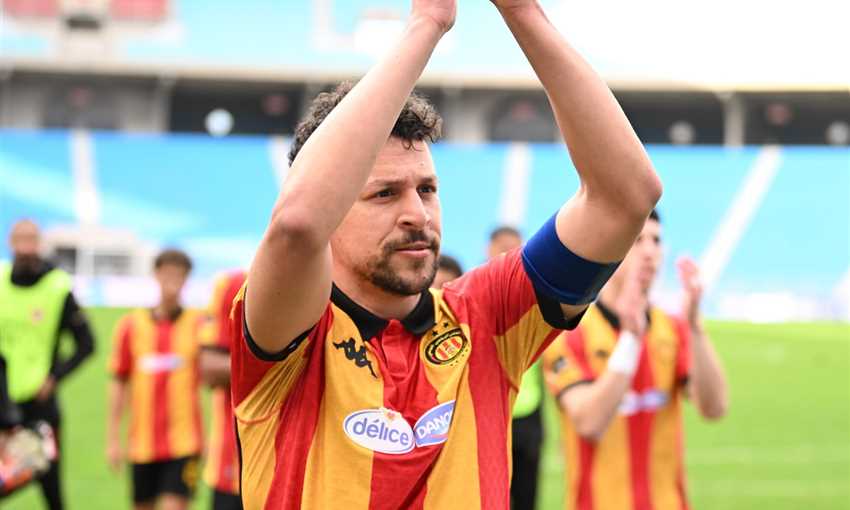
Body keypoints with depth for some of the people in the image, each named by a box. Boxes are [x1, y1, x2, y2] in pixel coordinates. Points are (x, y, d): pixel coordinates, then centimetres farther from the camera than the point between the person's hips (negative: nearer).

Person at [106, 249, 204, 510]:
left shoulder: (198, 323, -1)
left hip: (184, 442, -3)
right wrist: (112, 438, 6)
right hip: (142, 443, 3)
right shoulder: (131, 325, 3)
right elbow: (119, 384, 8)